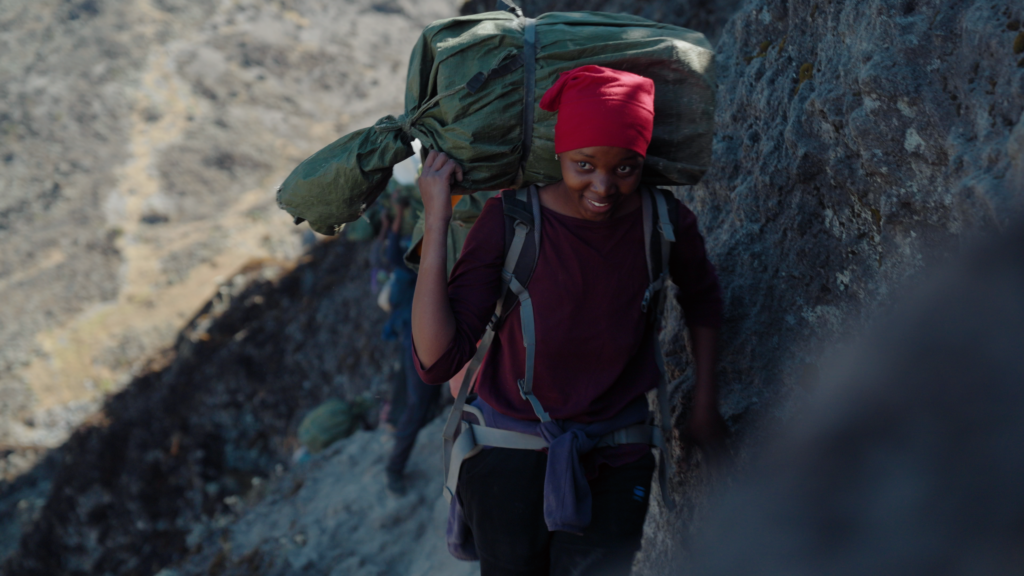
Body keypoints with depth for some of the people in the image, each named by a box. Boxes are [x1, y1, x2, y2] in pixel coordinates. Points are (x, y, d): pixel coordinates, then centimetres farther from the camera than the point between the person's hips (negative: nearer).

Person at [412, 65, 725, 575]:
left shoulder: (664, 223, -14)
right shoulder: (510, 218, -20)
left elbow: (702, 300, 11)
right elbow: (437, 361, -28)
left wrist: (704, 406, 12)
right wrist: (436, 221, -30)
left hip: (614, 460, 1)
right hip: (509, 456, -1)